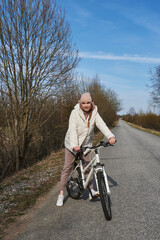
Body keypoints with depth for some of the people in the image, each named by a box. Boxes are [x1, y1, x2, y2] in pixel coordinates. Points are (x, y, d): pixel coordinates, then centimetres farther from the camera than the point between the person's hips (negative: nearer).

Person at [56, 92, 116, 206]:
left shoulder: (94, 114, -7)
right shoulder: (75, 112, -17)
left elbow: (102, 125, -20)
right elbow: (72, 129, -26)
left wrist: (111, 136, -38)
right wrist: (74, 145, -40)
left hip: (86, 144, 3)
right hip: (72, 144, -2)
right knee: (67, 167, 2)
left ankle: (91, 190, 18)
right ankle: (61, 194, 11)